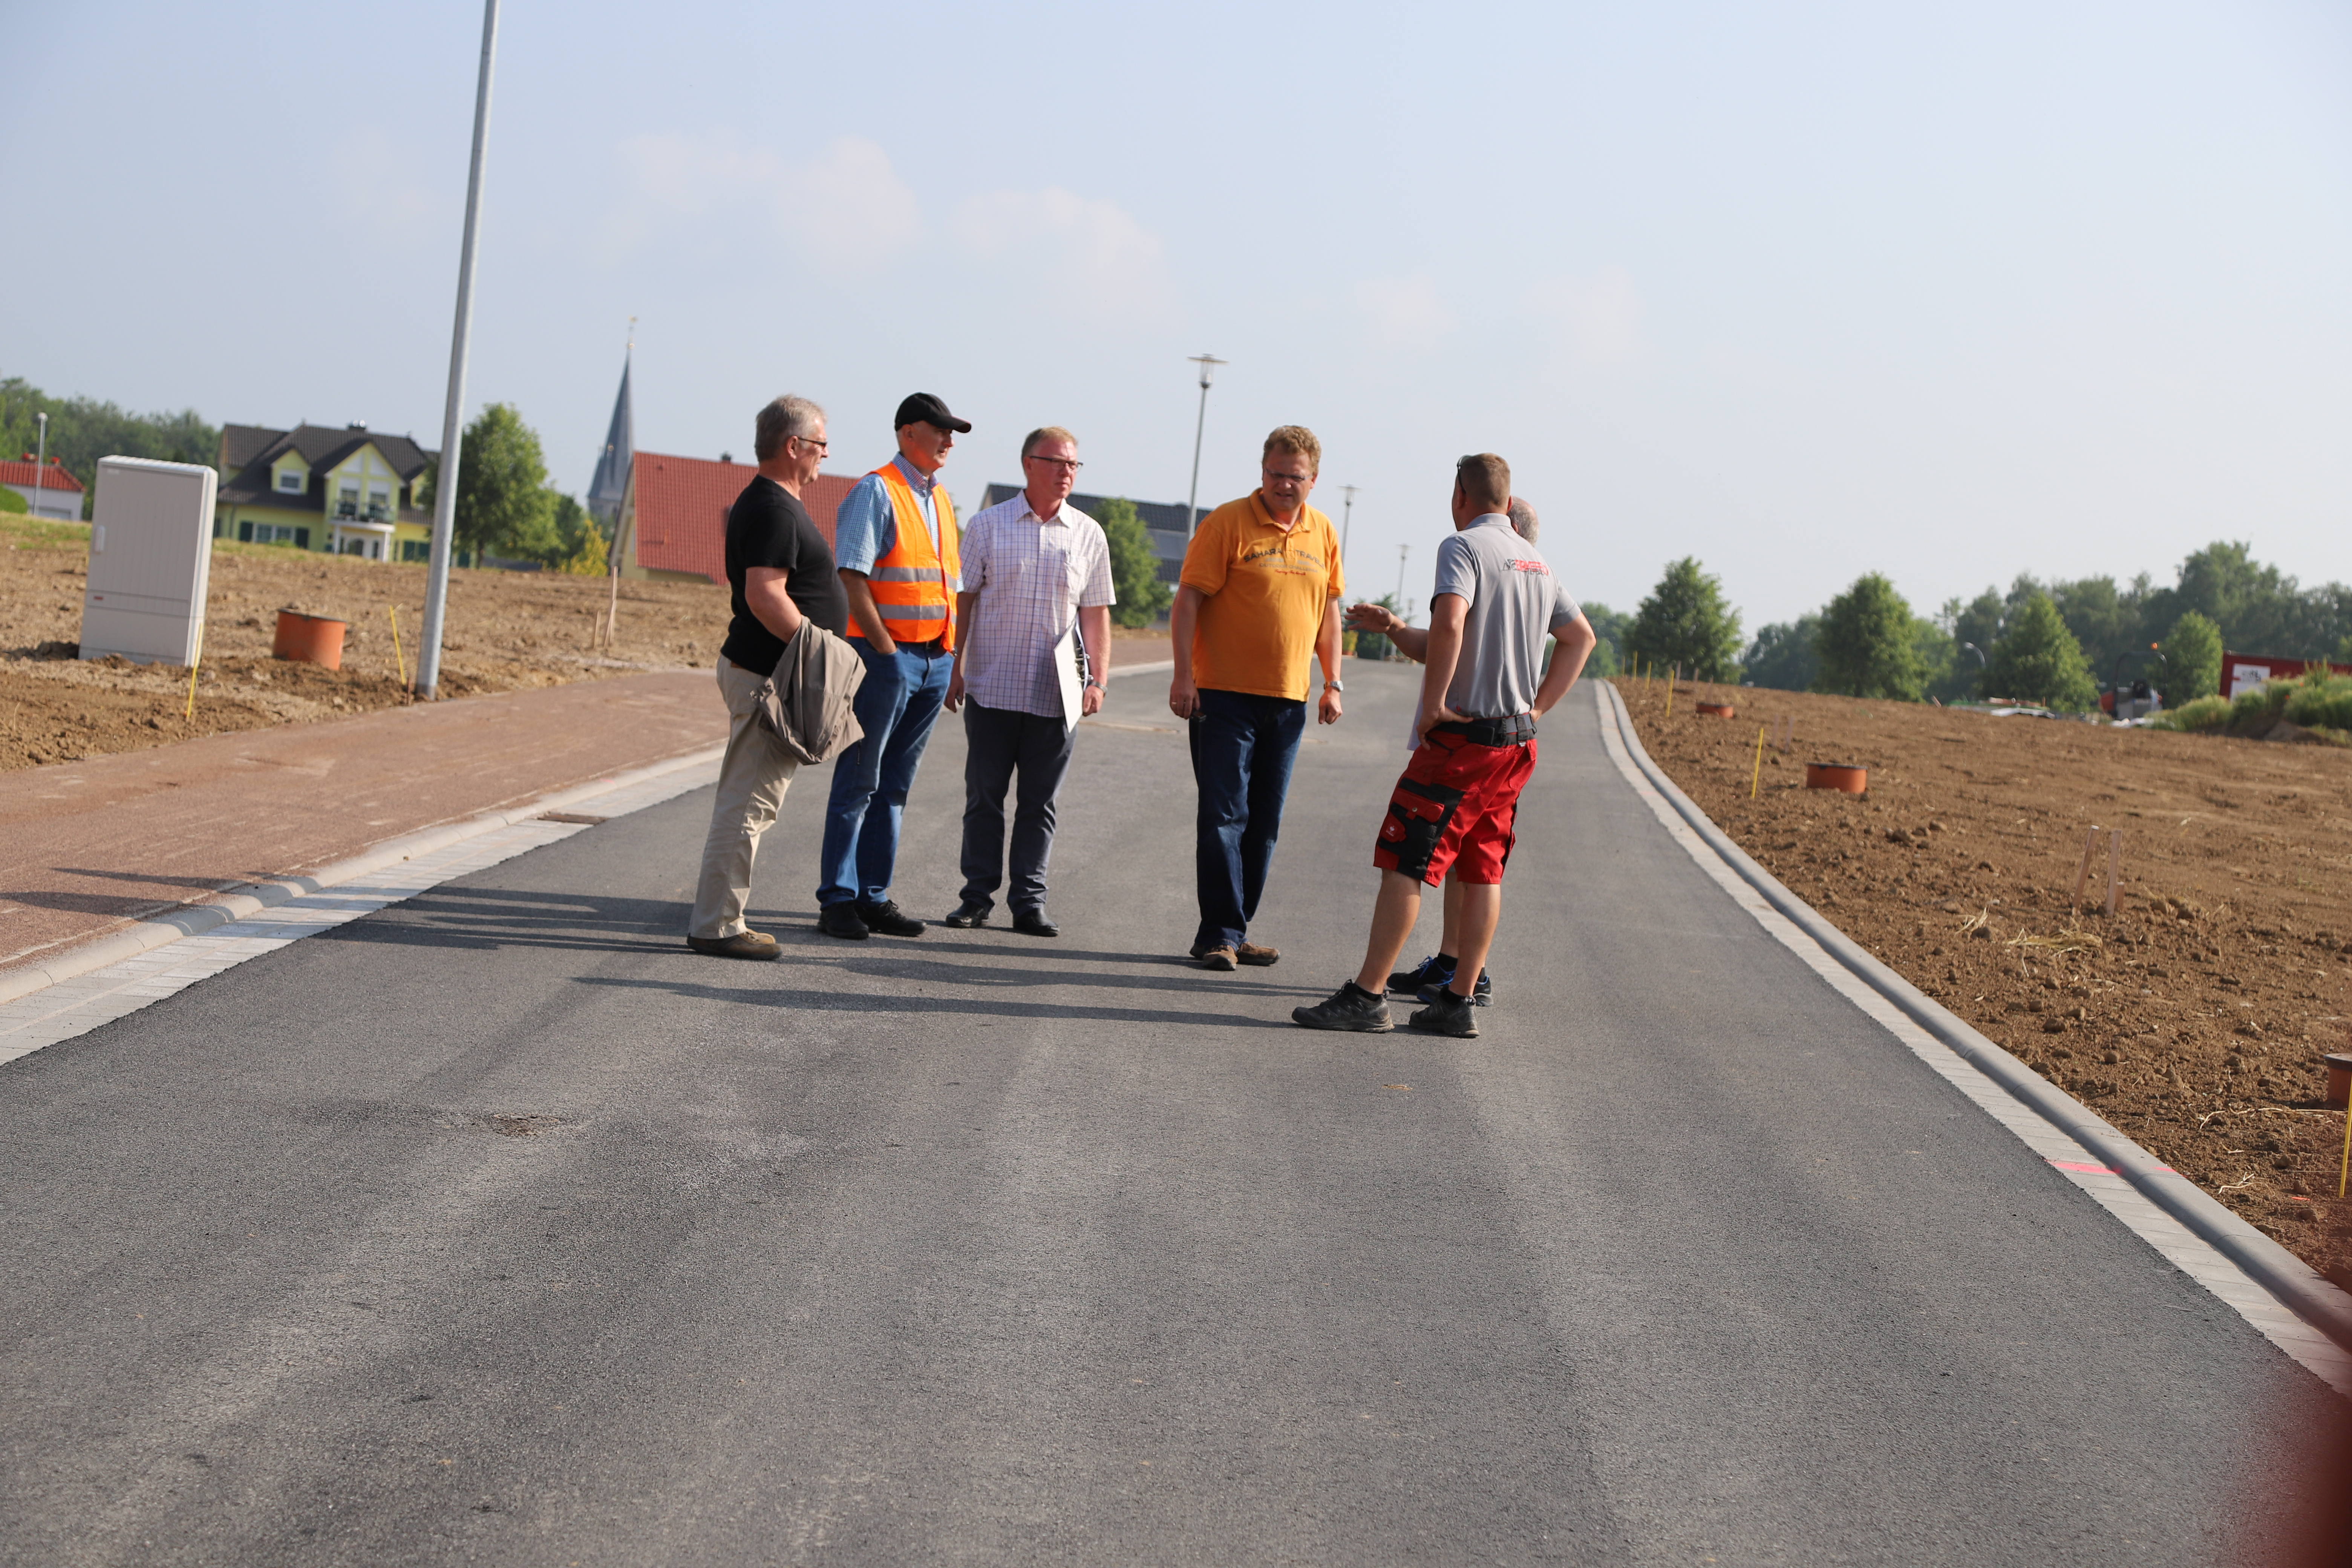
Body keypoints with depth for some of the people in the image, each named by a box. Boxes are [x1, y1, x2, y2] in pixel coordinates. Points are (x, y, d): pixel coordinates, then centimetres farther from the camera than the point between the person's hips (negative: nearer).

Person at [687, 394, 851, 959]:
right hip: (768, 675, -11)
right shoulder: (775, 510, -17)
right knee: (749, 803, -8)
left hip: (756, 668, 11)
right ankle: (717, 926, -5)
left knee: (746, 801, 15)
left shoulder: (762, 503, 18)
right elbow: (766, 596, -26)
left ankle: (719, 920, 21)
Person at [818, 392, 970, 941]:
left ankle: (874, 896, 15)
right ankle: (838, 900, 0)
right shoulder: (875, 493, -7)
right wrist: (884, 648, -18)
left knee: (895, 786, 10)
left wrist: (950, 653, 13)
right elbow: (853, 577, -14)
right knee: (858, 782, -4)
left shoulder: (941, 500, 17)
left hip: (935, 659, 8)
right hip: (885, 655, -8)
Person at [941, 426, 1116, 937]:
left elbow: (1096, 613, 9)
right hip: (992, 688, -1)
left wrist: (1098, 680, 0)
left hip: (1056, 693, 1)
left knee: (1039, 803, 4)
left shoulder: (1088, 535, 8)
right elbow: (964, 600, 5)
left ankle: (1029, 901, 10)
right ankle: (978, 896, 11)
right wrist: (955, 669, 0)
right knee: (984, 797, 3)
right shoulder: (988, 526, 4)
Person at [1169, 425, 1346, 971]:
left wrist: (1332, 683, 13)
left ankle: (1236, 931, 15)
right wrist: (1183, 675, -15)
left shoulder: (1322, 533, 9)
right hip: (1224, 696, -5)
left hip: (1289, 700, 6)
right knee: (1224, 816, -7)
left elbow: (1328, 610, 18)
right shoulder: (1228, 523, -7)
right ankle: (1219, 934, -5)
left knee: (1264, 823, 8)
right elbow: (1187, 600, -8)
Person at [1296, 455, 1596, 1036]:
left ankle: (1367, 996, -6)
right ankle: (1459, 1002, 11)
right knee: (1483, 872, 10)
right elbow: (1580, 637, 25)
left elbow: (1449, 622, -27)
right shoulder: (1538, 563, 15)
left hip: (1460, 735, -8)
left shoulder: (1464, 546, -10)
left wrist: (1433, 703, -19)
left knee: (1403, 862, -5)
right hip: (1517, 739, 8)